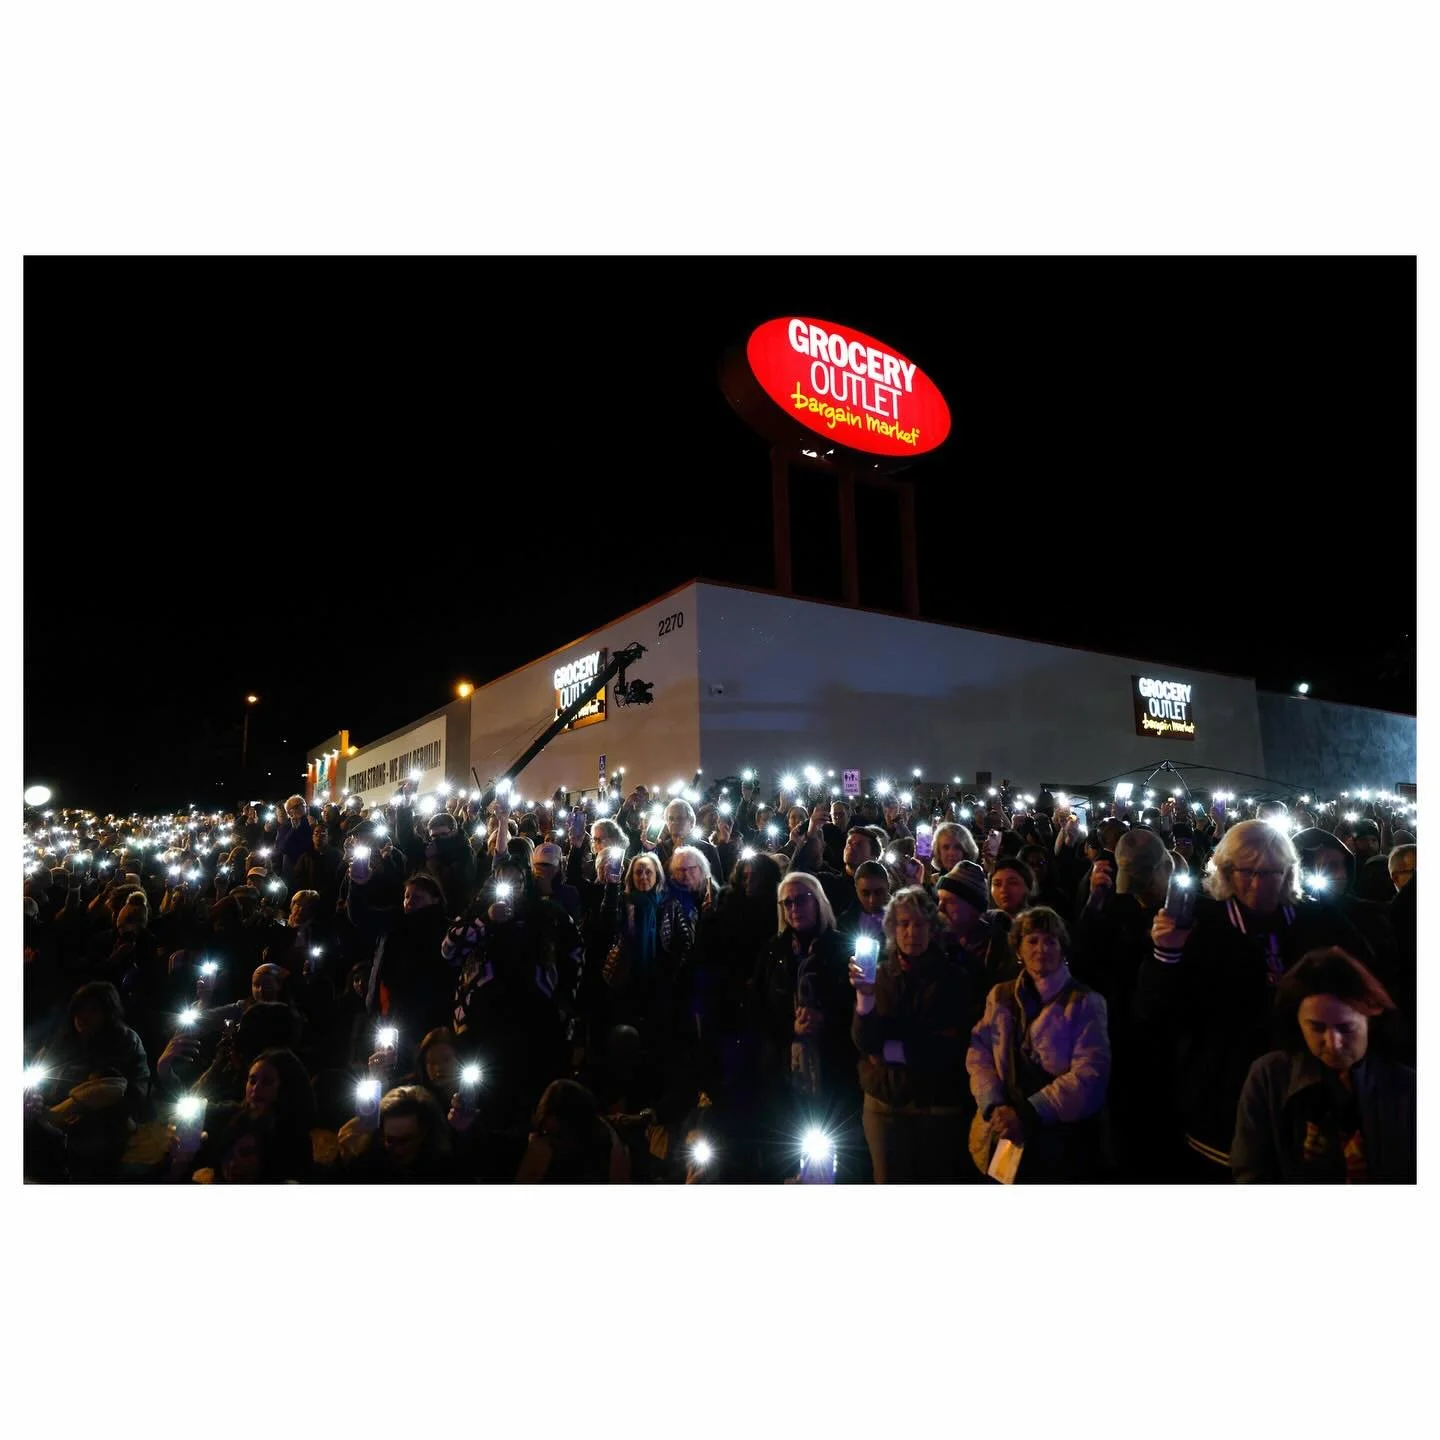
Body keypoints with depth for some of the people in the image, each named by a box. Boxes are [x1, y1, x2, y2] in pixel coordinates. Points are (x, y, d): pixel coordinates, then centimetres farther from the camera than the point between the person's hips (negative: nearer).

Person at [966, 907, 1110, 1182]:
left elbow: (1090, 1074, -13)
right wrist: (994, 1107, -15)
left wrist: (1028, 1114, -19)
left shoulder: (1085, 1002, -4)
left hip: (1060, 1143, -3)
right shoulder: (1000, 996, 8)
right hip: (1002, 1137, 3)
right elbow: (979, 1055, 3)